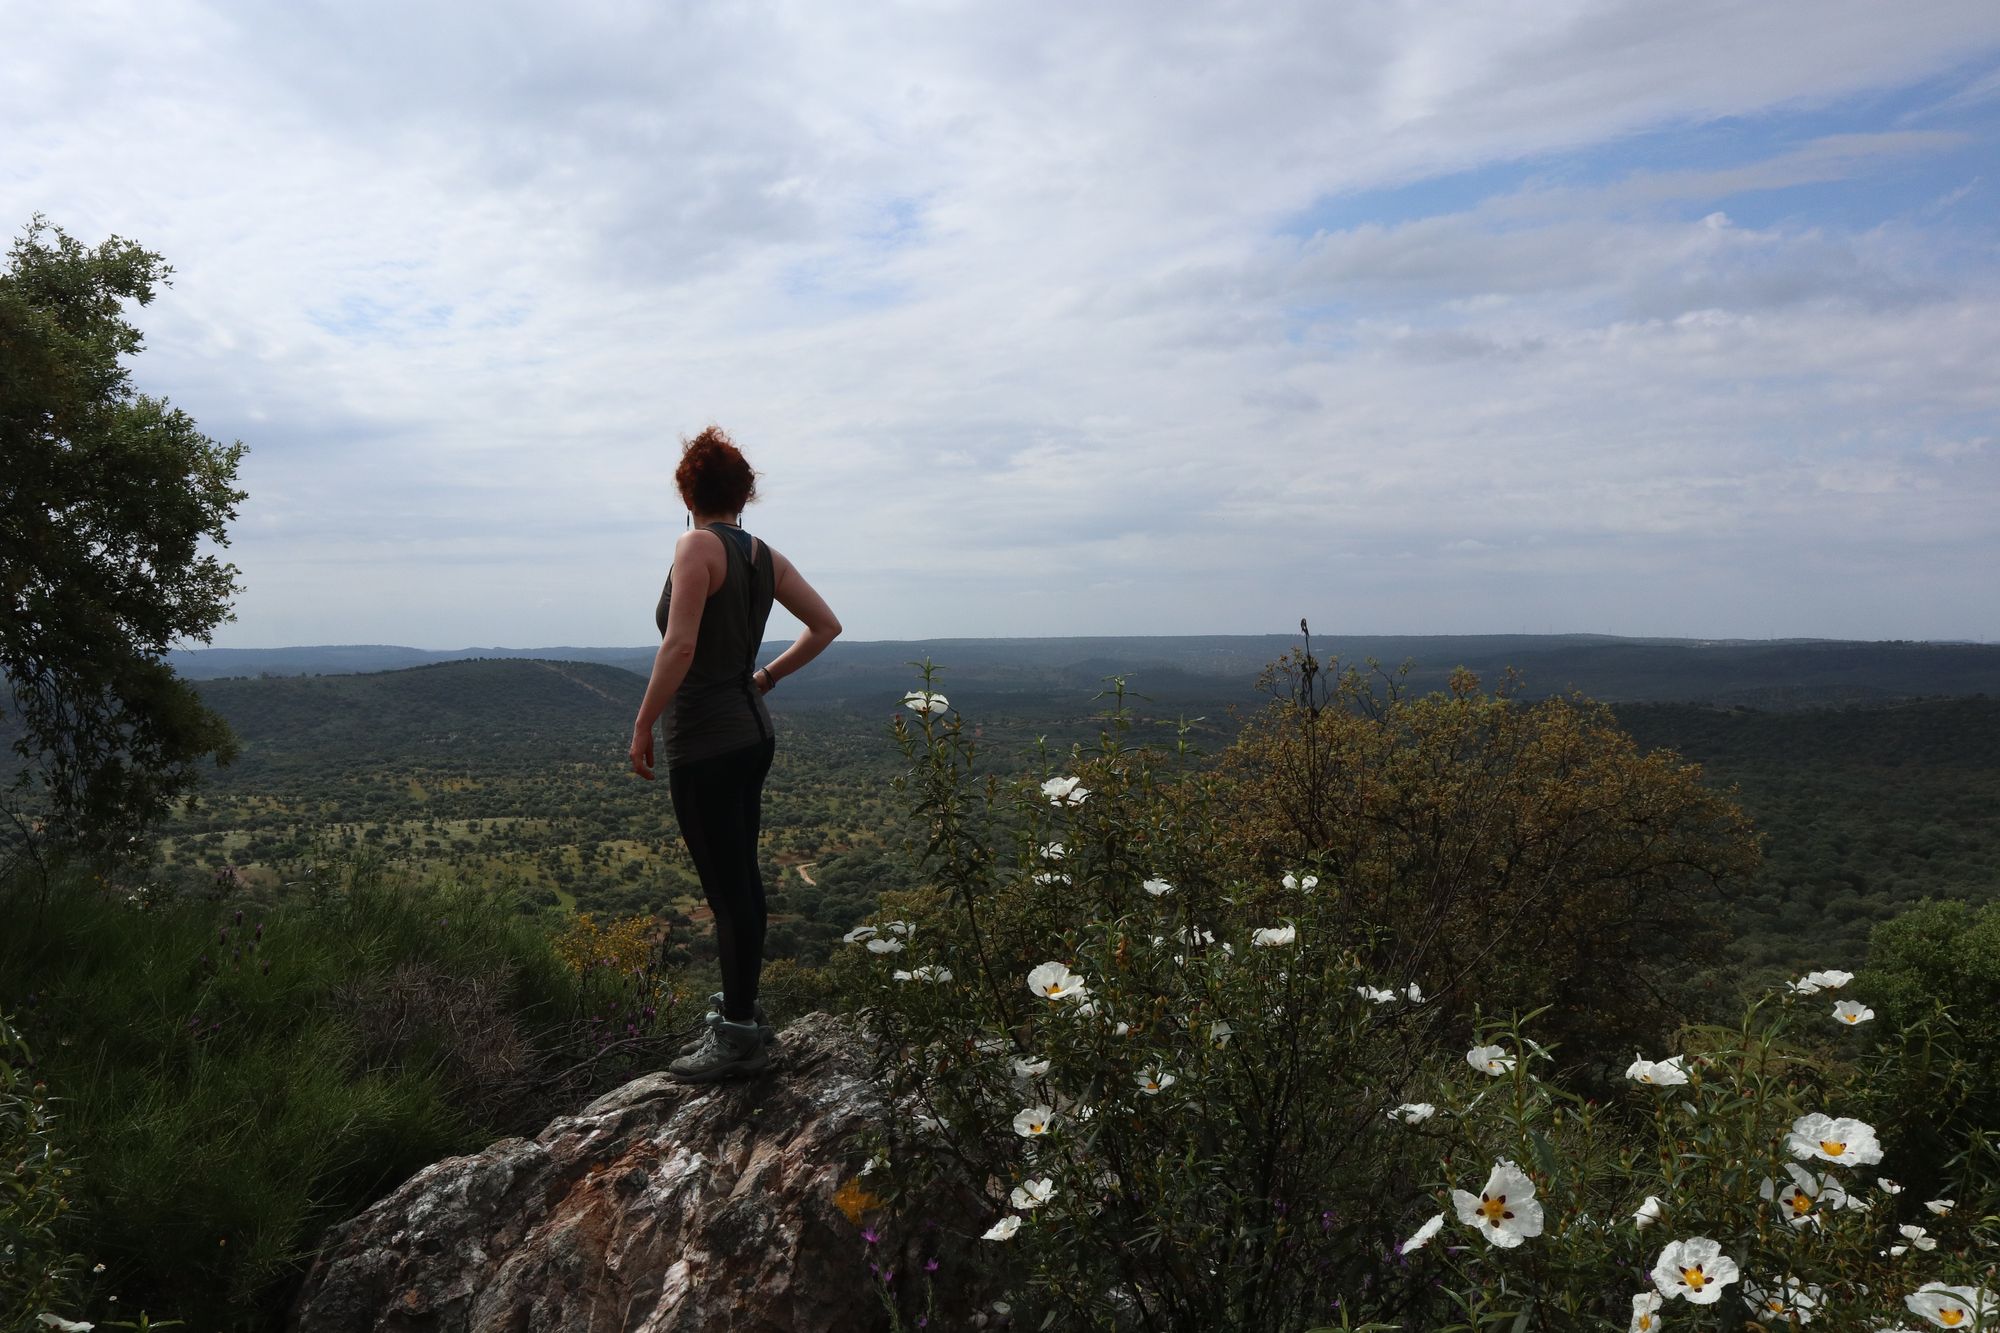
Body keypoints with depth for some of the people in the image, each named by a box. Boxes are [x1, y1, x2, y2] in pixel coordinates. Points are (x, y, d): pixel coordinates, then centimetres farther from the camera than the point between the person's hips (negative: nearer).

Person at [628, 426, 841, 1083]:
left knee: (726, 887, -2)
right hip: (751, 731, 8)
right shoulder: (764, 555, 9)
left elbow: (680, 646, -22)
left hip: (704, 743, -8)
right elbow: (826, 625, 12)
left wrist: (642, 726, -14)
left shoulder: (698, 546, -13)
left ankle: (738, 1036, 7)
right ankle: (741, 1004, 30)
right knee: (741, 878, 17)